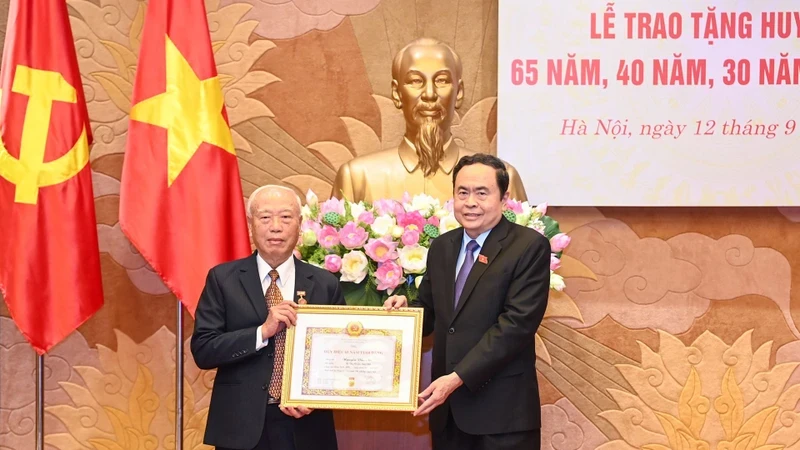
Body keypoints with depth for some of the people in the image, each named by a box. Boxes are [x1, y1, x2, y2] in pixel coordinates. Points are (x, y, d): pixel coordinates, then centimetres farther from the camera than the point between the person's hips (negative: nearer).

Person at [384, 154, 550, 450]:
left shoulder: (529, 247, -9)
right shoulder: (441, 247, 11)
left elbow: (517, 323, -17)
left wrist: (459, 377, -21)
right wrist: (405, 310, -5)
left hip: (502, 409, -5)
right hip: (447, 406, 6)